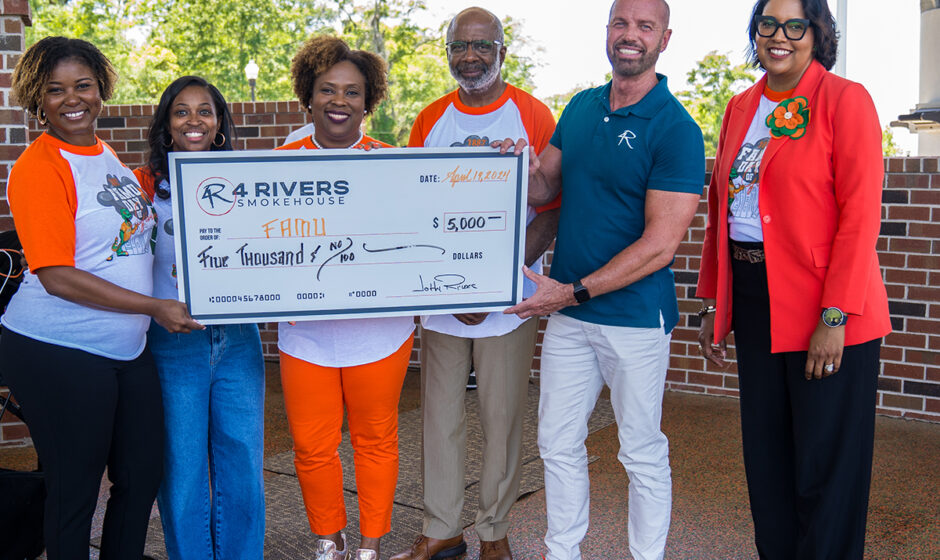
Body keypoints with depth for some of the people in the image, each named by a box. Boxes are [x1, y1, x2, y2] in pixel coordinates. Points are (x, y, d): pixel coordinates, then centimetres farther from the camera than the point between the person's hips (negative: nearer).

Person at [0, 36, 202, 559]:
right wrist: (156, 307, -17)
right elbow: (58, 277, -18)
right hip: (58, 353, -7)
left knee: (144, 474, 16)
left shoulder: (108, 155, 9)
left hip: (128, 347, 8)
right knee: (75, 489, 7)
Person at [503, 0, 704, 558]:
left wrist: (573, 292, -19)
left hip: (636, 316, -6)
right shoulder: (580, 108, 8)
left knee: (643, 454, 9)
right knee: (558, 443, 15)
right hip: (567, 313, 6)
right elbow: (543, 188, 13)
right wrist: (522, 166, -11)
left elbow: (659, 245, -18)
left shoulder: (676, 129, -13)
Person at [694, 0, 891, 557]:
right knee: (766, 459, 14)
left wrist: (835, 316, -18)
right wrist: (713, 304, 11)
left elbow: (860, 215, -12)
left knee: (824, 468, 4)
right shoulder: (741, 108, 13)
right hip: (753, 302, 6)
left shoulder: (844, 99, -5)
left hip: (825, 311, -6)